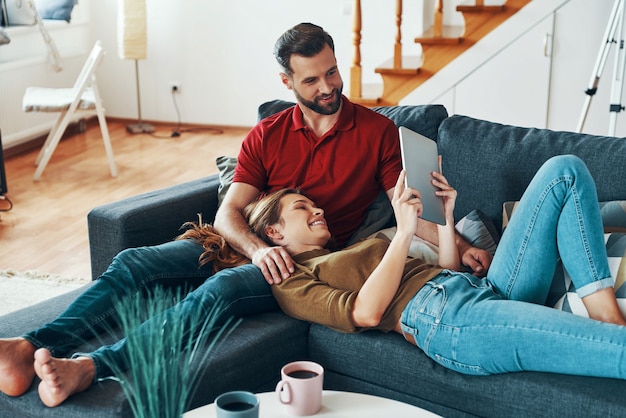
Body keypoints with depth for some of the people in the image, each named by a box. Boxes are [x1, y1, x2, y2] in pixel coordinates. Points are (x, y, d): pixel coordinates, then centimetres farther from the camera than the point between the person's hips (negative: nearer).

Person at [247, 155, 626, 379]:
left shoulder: (364, 246, 36)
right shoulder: (290, 282, 12)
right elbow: (366, 313, -8)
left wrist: (445, 215, 17)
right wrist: (404, 232, -7)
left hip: (488, 288, 9)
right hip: (446, 317, -9)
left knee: (564, 171, -1)